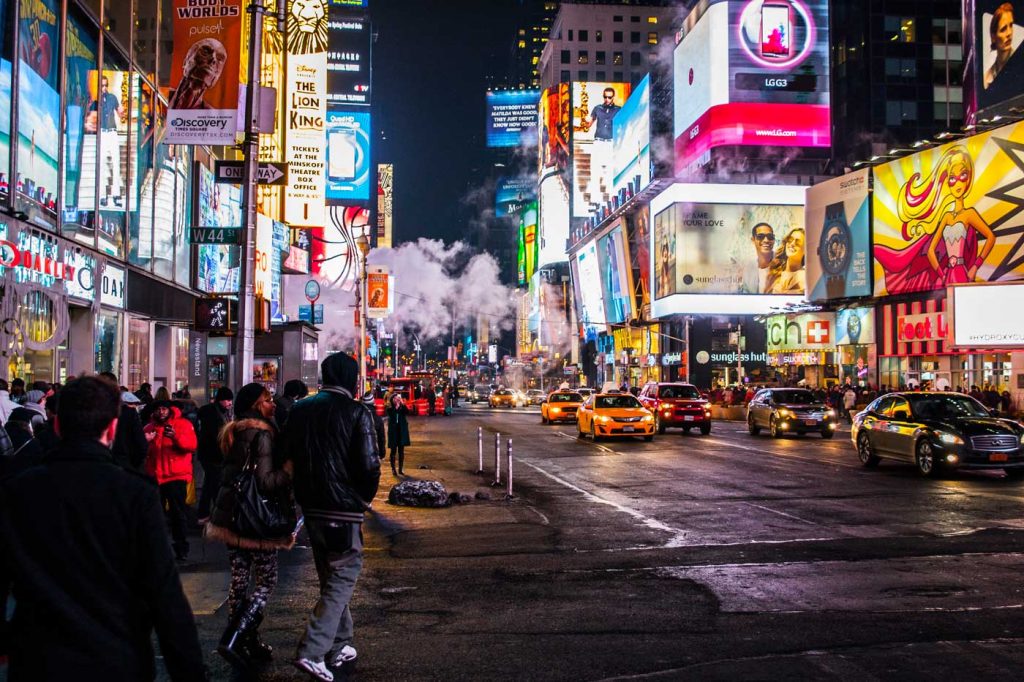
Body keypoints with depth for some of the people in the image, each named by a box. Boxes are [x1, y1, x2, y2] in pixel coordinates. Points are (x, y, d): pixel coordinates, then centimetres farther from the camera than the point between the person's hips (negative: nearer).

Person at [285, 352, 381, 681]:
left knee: (331, 578, 19)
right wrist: (365, 498, 1)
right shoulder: (356, 412, -13)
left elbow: (288, 456, 9)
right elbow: (369, 465, -16)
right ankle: (312, 652, -9)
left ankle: (338, 648, 27)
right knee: (342, 579, 2)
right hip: (344, 510, -6)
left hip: (311, 507, 7)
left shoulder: (299, 410, 5)